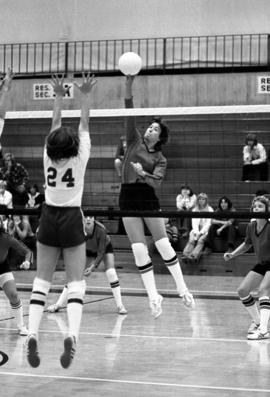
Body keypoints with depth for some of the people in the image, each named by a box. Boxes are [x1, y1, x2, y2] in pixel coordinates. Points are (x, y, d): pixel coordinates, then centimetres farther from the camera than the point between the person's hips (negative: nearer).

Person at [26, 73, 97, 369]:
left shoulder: (48, 155, -1)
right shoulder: (80, 156, -8)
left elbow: (55, 125, 11)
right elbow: (84, 125, 2)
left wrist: (59, 97, 19)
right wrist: (86, 96, 5)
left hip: (49, 218, 3)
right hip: (72, 219, -3)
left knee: (42, 280, 3)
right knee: (75, 281, -3)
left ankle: (32, 334, -13)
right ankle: (72, 335, -23)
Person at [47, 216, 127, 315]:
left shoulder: (101, 230, -38)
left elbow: (101, 252, -32)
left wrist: (93, 267, -43)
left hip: (105, 248, -3)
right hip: (88, 250, 3)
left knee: (111, 273, -21)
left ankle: (120, 306, -14)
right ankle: (59, 304, 0)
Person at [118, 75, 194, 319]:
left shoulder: (160, 159, 6)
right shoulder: (135, 141, 9)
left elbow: (157, 182, -9)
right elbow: (129, 113, -1)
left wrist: (143, 173, -28)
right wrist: (129, 85, -12)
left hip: (148, 198, -1)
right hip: (128, 199, 1)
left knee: (163, 245, -4)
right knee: (139, 249, -4)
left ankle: (182, 288, 7)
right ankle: (153, 296, 1)